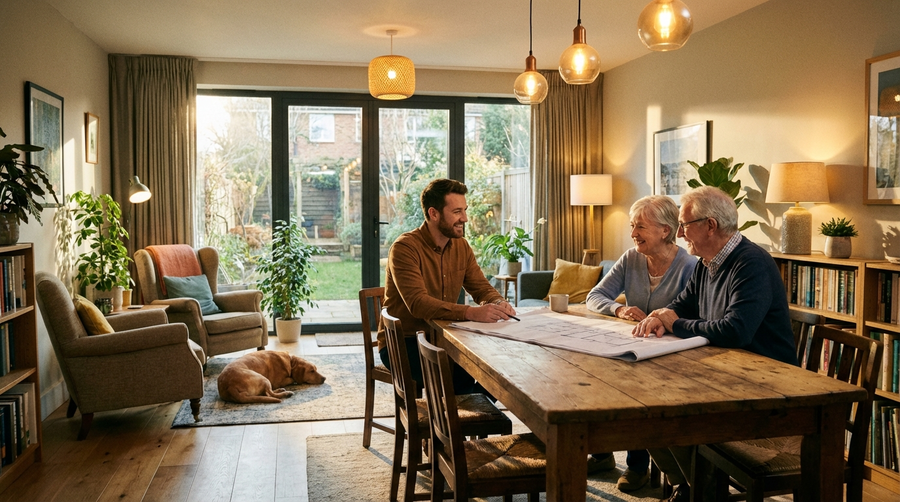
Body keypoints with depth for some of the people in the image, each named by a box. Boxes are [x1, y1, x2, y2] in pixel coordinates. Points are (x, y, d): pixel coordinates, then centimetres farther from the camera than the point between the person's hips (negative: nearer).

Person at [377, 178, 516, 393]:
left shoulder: (461, 246, 5)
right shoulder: (405, 248, -19)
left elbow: (482, 288, 5)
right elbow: (418, 303, -31)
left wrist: (498, 303, -21)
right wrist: (472, 312, -44)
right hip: (402, 344, -6)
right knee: (462, 376, -30)